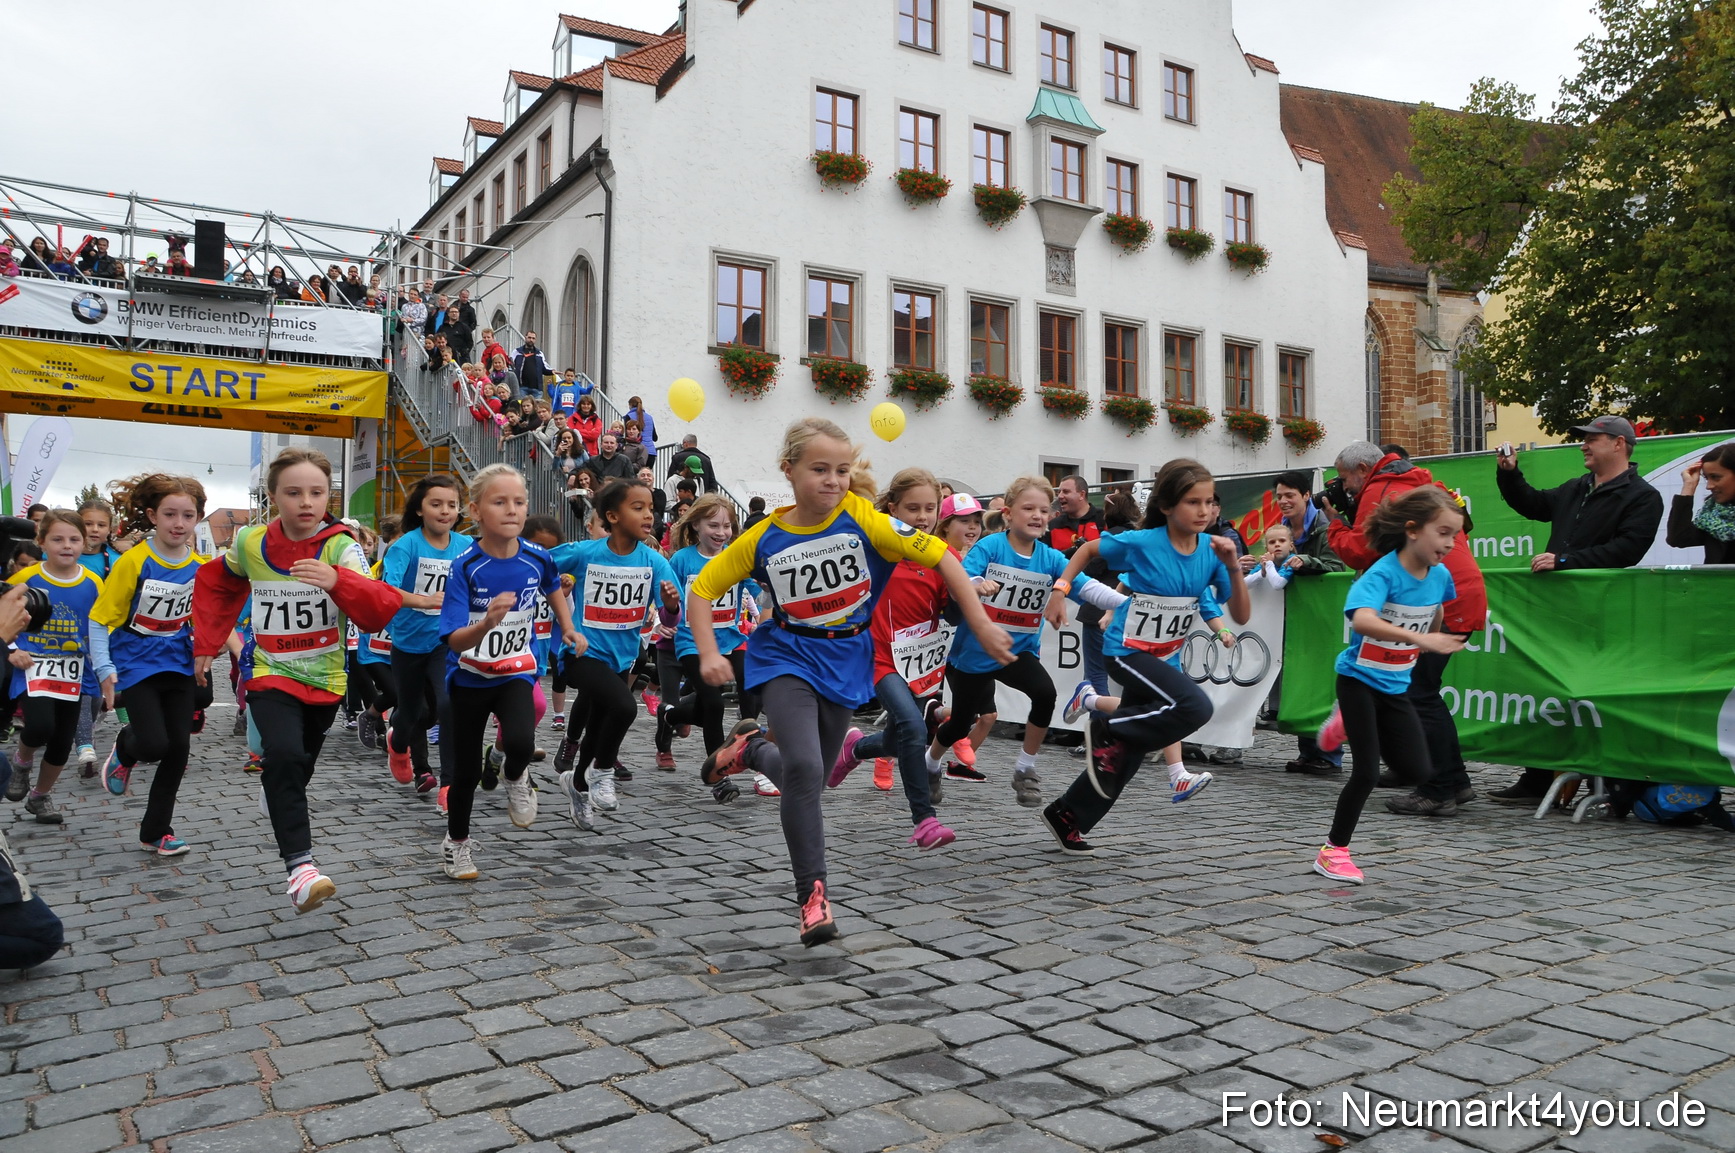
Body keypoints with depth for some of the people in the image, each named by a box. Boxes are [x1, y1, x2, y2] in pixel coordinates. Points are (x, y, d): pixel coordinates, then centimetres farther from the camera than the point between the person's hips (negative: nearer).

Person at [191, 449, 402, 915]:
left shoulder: (340, 546, -16)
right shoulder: (251, 544, -7)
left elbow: (381, 610, -29)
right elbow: (214, 584, 16)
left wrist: (337, 580, -47)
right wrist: (206, 645, 11)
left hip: (325, 679, 1)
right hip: (272, 674, -1)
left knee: (301, 764, 22)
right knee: (284, 754, -26)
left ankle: (274, 788, 57)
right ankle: (299, 864, -25)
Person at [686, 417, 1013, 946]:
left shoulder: (862, 519, -15)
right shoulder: (764, 539, -10)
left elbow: (942, 558, -14)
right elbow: (703, 587, 0)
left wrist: (983, 628, -17)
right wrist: (709, 654, -13)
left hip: (845, 664, 2)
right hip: (787, 658, -2)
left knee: (809, 777, 13)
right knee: (803, 767, -23)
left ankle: (750, 748, 45)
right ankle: (812, 894, -9)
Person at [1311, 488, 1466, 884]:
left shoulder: (1440, 575, -5)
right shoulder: (1383, 574, -24)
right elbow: (1362, 619, -45)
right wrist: (1419, 639, -54)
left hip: (1396, 685, 6)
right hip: (1358, 680, -6)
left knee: (1418, 772, 3)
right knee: (1367, 771, -7)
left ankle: (1350, 727, 25)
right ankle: (1332, 851, 10)